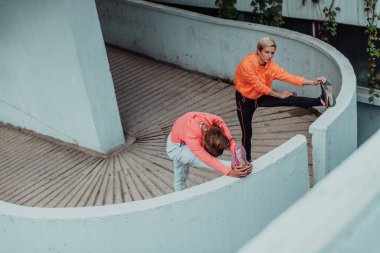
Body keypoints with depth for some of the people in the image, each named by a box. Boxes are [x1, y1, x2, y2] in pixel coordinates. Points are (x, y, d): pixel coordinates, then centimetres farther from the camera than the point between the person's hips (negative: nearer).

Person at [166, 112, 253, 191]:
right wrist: (230, 172, -61)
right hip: (176, 148, -5)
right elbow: (208, 159, -51)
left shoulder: (217, 121, -34)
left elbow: (230, 141, -39)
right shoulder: (191, 136, -47)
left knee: (180, 179, 15)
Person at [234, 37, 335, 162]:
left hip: (261, 96, 4)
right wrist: (280, 95, -18)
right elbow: (259, 86, -26)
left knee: (290, 99, -17)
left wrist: (312, 82, -37)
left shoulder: (271, 65, -15)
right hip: (245, 100, -4)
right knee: (247, 133, 0)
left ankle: (321, 100, -30)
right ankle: (247, 160, 20)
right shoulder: (247, 64, -31)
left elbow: (288, 77, -25)